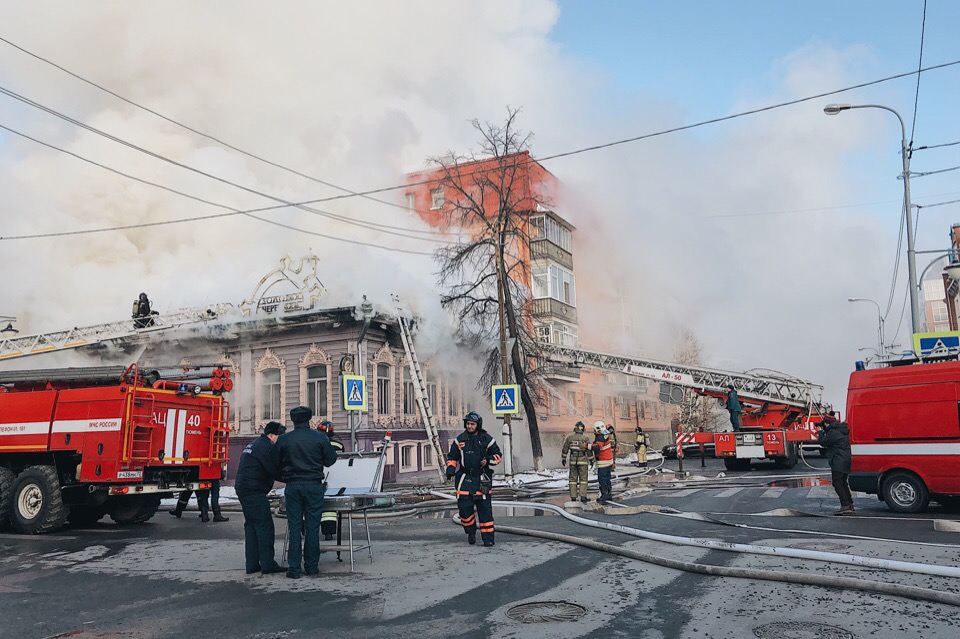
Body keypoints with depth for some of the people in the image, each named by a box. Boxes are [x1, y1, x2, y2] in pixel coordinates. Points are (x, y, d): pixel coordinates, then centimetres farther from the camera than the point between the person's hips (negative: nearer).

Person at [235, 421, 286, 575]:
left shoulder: (254, 444, 19)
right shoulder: (265, 446, -13)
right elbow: (275, 470, -18)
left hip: (242, 487, 11)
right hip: (254, 491, -11)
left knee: (251, 525, 13)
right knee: (264, 526, -7)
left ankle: (252, 565, 16)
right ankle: (268, 564, -4)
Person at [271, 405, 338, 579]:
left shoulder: (283, 439, -1)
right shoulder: (320, 438, -4)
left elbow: (274, 463, 6)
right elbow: (330, 460, 2)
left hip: (293, 486, 1)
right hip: (314, 485, -1)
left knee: (294, 527, 6)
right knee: (313, 526, 6)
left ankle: (294, 568, 6)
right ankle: (311, 566, 11)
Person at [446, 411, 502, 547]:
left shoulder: (487, 439, 3)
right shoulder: (460, 440, 7)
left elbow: (497, 455, 10)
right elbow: (452, 457, 14)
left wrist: (488, 460, -9)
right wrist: (450, 469, -1)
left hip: (482, 478, -1)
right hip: (464, 478, 1)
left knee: (485, 508, -3)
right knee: (464, 506, -4)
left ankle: (488, 538, 3)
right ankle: (471, 533, 18)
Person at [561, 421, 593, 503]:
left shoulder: (569, 437, 3)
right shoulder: (586, 437, -5)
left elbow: (565, 449, 7)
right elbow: (589, 450, -6)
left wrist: (563, 458, 16)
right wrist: (591, 460, 4)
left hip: (573, 460, 2)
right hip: (583, 460, -2)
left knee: (573, 478, 8)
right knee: (583, 479, 4)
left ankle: (573, 497, 8)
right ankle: (583, 496, -3)